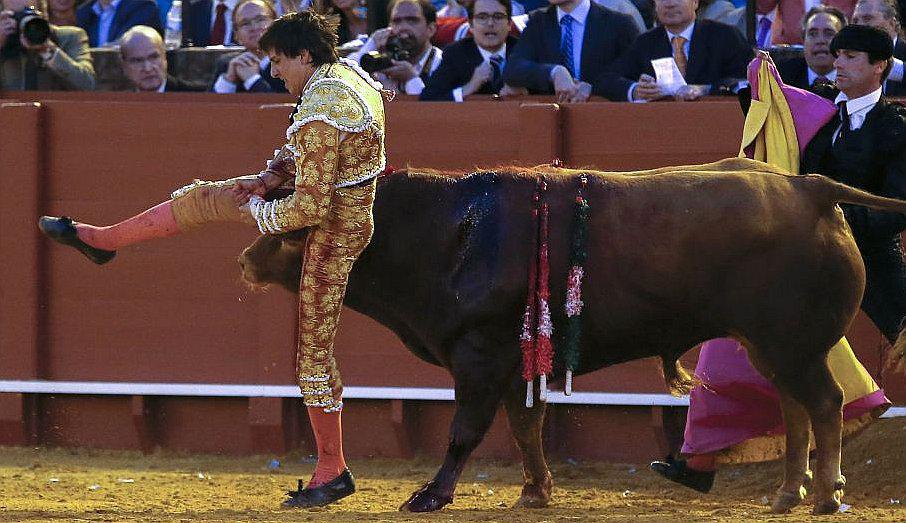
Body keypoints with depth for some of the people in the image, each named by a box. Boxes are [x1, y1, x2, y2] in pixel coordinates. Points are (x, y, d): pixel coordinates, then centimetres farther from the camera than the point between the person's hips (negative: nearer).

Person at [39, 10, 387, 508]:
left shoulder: (319, 115, -31)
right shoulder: (347, 71, 0)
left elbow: (309, 208, -30)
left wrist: (258, 210, -10)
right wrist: (269, 176, 6)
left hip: (332, 228, -10)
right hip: (336, 195, 10)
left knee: (314, 348, -1)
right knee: (204, 197, 13)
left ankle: (332, 471, 9)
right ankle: (100, 240, 31)